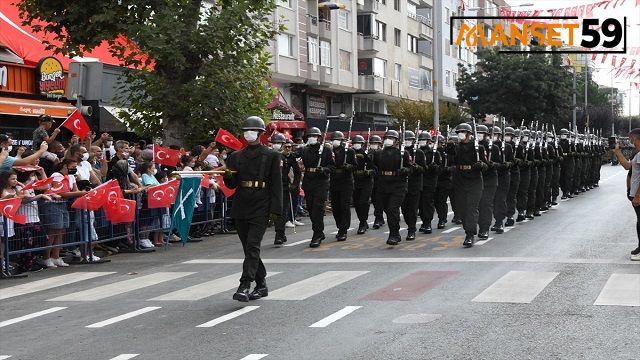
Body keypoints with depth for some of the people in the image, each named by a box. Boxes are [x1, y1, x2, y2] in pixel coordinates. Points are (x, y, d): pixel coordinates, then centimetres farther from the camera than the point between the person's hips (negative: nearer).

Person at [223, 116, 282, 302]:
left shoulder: (271, 156, 1)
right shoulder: (236, 157, 12)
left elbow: (276, 184, -1)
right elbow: (232, 184, 12)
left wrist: (275, 209, -8)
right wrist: (228, 175, -11)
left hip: (261, 207, -5)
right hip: (241, 206, 5)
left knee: (252, 245, -14)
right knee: (249, 247, 9)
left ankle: (245, 286, -19)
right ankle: (261, 285, 22)